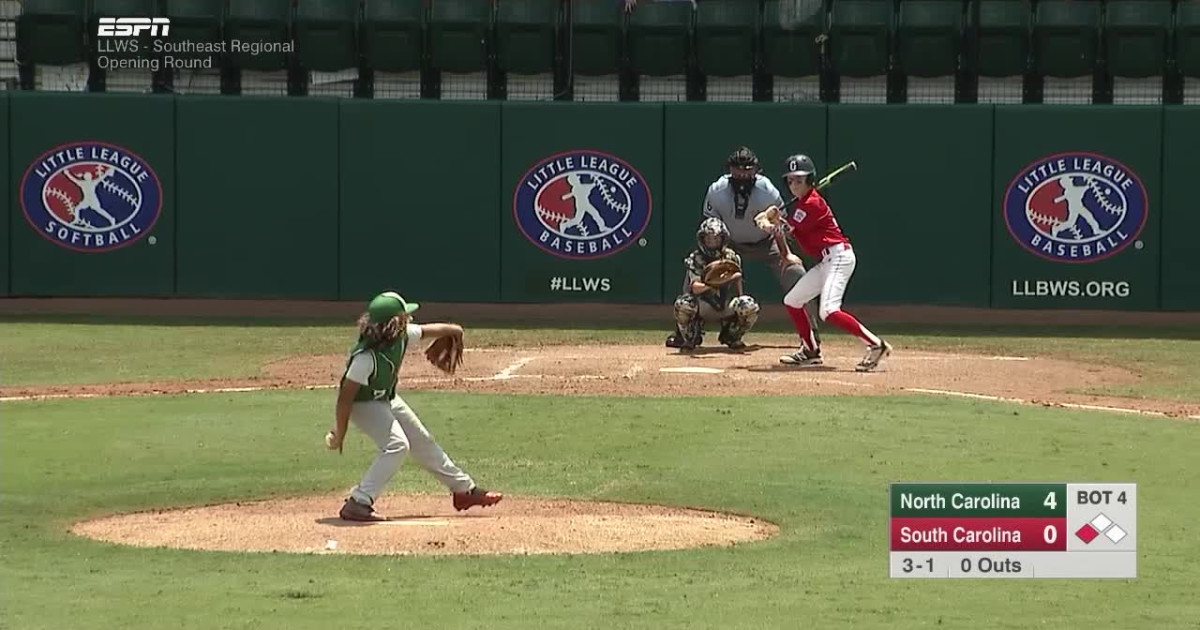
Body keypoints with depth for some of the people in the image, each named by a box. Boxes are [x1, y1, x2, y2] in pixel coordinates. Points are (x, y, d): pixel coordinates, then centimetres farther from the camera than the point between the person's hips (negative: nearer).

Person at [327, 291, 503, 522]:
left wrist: (453, 329, 25)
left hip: (387, 399, 8)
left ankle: (464, 490, 35)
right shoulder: (366, 357, -38)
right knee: (396, 444, -27)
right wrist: (339, 434, -27)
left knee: (422, 442, 18)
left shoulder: (402, 336, -16)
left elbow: (429, 330, 7)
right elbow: (345, 396, -32)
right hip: (363, 404, -8)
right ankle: (358, 503, -27)